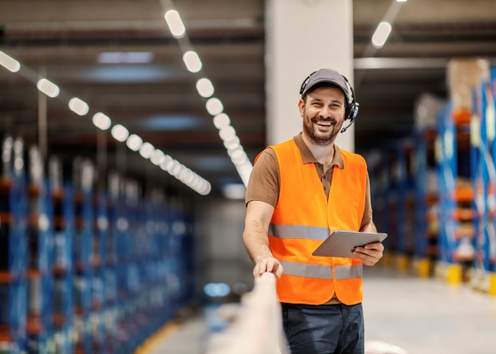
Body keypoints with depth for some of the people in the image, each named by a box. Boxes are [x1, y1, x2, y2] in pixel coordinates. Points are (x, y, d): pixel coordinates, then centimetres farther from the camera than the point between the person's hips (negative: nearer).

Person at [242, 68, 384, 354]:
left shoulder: (357, 166, 14)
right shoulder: (274, 160, -2)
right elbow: (255, 225, -13)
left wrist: (373, 249, 0)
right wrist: (264, 258, -34)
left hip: (351, 307, 5)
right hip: (301, 307, -5)